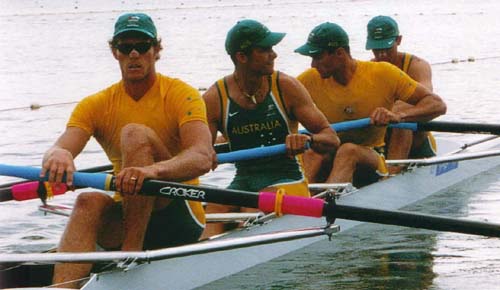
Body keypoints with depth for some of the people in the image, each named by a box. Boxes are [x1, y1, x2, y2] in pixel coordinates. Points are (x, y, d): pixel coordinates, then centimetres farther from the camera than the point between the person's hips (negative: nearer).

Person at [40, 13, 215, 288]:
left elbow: (203, 158, -23)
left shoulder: (181, 95, -5)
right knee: (90, 202, -31)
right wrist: (58, 155, -39)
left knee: (135, 133, -23)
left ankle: (132, 253, -27)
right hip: (125, 219, 3)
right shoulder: (95, 105, 7)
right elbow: (61, 147, -11)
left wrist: (153, 170, -45)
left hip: (182, 220, -3)